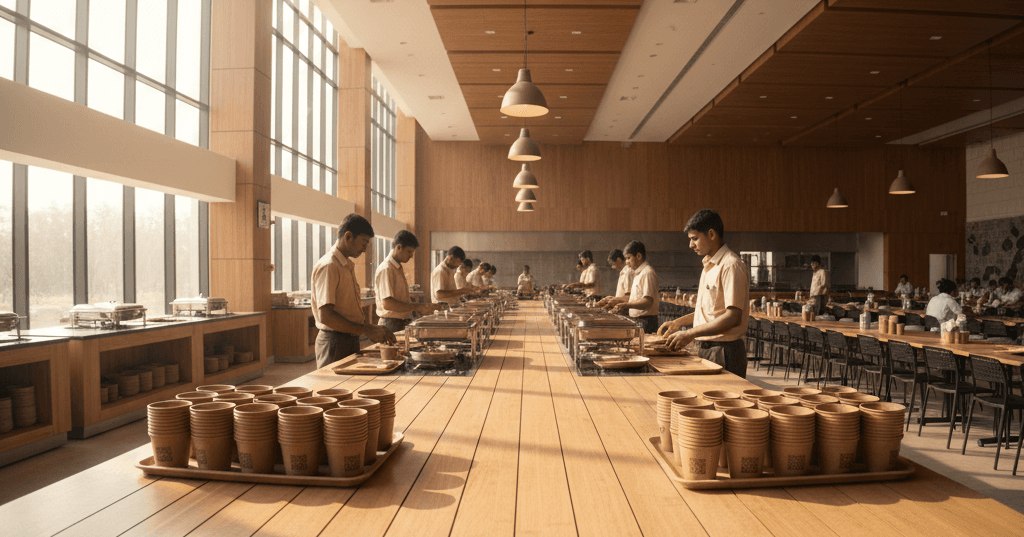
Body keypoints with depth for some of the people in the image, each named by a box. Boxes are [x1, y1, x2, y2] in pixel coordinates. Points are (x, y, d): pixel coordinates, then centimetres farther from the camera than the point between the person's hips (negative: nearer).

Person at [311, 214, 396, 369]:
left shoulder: (348, 266, 16)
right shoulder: (328, 267, -15)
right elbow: (325, 316, -24)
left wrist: (372, 330, 7)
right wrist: (368, 330, -24)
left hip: (350, 341, 9)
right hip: (335, 343, -9)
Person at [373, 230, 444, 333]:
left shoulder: (398, 269, 18)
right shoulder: (386, 269, -14)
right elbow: (387, 303, -25)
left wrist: (422, 307, 9)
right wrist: (418, 307, -27)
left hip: (402, 323, 9)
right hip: (391, 325, -9)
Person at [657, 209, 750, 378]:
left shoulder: (731, 265, -15)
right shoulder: (709, 266, 16)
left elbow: (733, 317, -22)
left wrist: (691, 334, -23)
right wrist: (679, 322, 12)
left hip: (724, 351, -9)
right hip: (706, 349, 9)